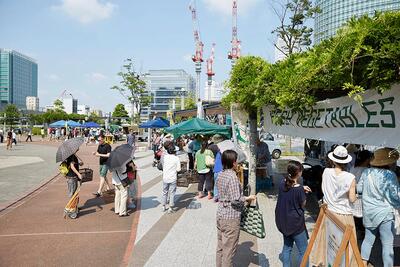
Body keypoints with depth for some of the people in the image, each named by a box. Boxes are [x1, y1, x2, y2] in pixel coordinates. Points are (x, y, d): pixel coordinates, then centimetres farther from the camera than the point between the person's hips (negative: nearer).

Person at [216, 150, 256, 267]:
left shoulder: (221, 175, 5)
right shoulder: (232, 177, -20)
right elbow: (236, 199, -21)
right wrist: (249, 198, -5)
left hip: (220, 214, 8)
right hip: (231, 217, -8)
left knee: (221, 246, 19)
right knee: (229, 248, 5)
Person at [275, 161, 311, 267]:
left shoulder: (283, 183, -4)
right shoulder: (298, 189, -23)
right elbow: (303, 204, -8)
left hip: (283, 221, 7)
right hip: (295, 223, -7)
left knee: (287, 247, 20)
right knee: (303, 250, 9)